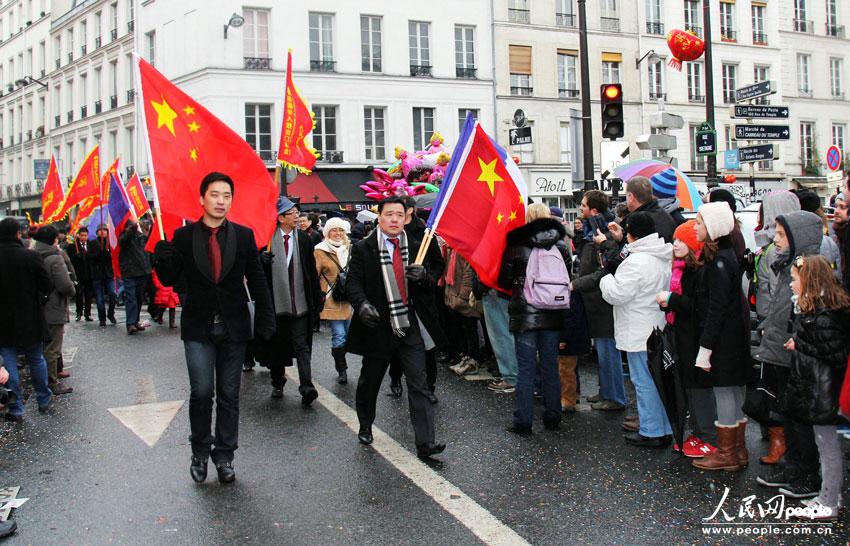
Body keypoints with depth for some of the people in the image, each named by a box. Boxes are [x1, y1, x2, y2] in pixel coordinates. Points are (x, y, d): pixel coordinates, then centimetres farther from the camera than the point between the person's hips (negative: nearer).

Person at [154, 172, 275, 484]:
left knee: (229, 396, 8)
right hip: (198, 327, -1)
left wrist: (265, 318, -1)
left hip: (233, 327, 1)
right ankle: (200, 452, 17)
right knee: (202, 392, -5)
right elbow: (170, 279, 1)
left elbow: (256, 279, 5)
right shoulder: (184, 236, 1)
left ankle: (224, 456, 22)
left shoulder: (244, 235, 2)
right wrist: (163, 257, -20)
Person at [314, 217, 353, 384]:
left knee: (348, 335, 9)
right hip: (332, 301, -5)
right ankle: (342, 370, 3)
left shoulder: (350, 249, 10)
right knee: (339, 336, -8)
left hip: (349, 300, 5)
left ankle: (341, 368, 25)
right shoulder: (320, 251, -4)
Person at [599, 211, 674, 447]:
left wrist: (608, 276, -1)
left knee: (644, 383, -1)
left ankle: (651, 432, 5)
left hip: (640, 334, -9)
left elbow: (617, 294, -18)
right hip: (660, 329, 9)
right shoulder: (664, 258, 11)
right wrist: (617, 272, 12)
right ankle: (664, 429, 22)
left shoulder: (636, 262, -20)